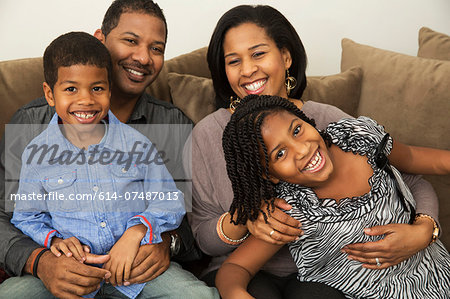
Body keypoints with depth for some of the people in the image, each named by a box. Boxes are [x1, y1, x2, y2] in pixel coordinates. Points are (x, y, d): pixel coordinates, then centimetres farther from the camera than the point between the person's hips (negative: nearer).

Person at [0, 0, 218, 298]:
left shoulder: (176, 126, 5)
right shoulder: (34, 121, 0)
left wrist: (167, 242, -15)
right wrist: (40, 261, -20)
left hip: (142, 269, 1)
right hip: (55, 268, -1)